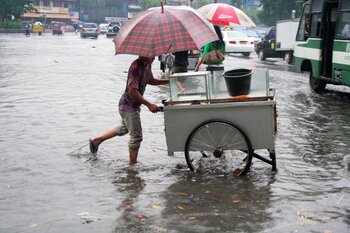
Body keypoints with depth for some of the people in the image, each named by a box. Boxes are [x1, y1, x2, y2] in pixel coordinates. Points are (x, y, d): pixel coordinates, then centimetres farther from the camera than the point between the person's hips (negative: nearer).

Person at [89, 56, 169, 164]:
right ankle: (133, 164, 11)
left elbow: (150, 80, 20)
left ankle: (96, 140, 41)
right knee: (136, 136, -3)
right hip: (129, 106, -10)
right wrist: (149, 104, -31)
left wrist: (168, 81, 7)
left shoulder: (147, 65, 2)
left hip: (134, 105, 10)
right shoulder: (135, 67, -26)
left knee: (123, 128, 28)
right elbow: (132, 91, -30)